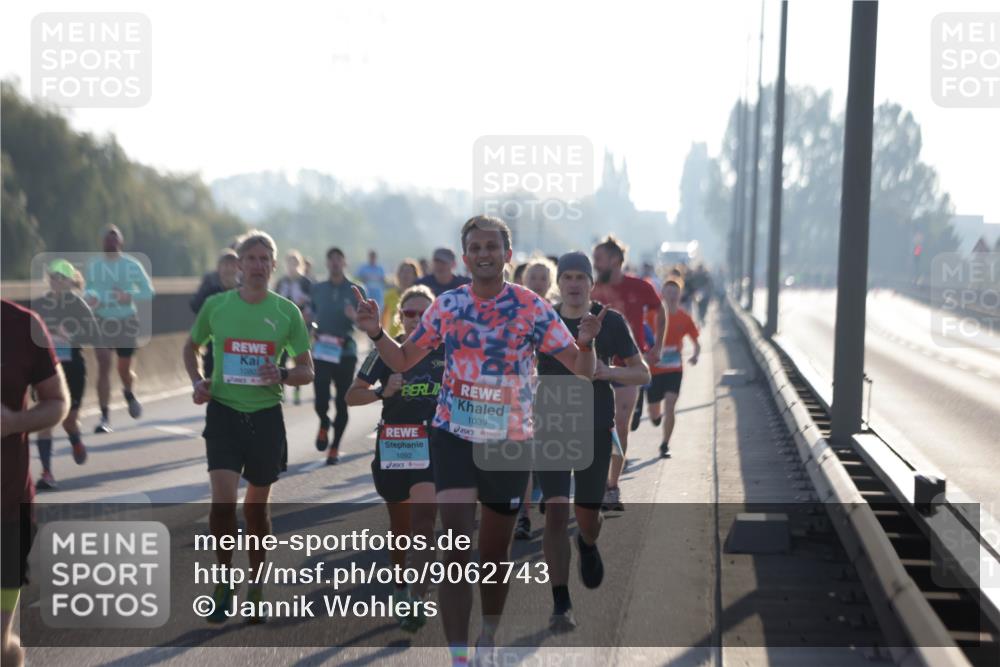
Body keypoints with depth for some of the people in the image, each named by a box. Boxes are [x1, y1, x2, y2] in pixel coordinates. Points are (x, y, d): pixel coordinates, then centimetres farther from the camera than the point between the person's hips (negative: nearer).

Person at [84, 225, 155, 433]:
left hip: (126, 322, -1)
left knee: (124, 369, 7)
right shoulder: (93, 265, 3)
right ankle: (105, 417, -11)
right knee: (103, 366, -13)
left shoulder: (132, 265, -2)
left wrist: (130, 296, -19)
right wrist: (89, 298, -10)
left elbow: (148, 292, -1)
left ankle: (129, 393, 44)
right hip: (102, 322, 1)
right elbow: (88, 289, 13)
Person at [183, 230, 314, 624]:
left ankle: (256, 585, 28)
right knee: (222, 499, -14)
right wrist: (197, 381, -1)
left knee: (257, 505, 10)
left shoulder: (287, 311, -1)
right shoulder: (216, 305, 0)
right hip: (224, 413, 0)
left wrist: (283, 375, -16)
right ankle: (225, 580, 5)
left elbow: (307, 371, 5)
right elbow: (191, 347, 17)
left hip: (266, 415, 1)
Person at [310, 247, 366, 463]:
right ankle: (324, 425, 23)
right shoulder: (317, 289, 9)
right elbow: (310, 315, 21)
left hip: (346, 351, 0)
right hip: (322, 351, 0)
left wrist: (354, 317, -18)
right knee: (321, 400, -12)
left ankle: (335, 447, 19)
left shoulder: (356, 290, 3)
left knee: (342, 403, 3)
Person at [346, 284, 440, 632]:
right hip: (393, 444, 1)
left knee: (423, 516, -18)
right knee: (400, 521, 14)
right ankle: (400, 582, 38)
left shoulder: (447, 351, 1)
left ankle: (417, 598, -20)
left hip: (434, 443, -1)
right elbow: (352, 395, -1)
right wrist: (383, 391, -17)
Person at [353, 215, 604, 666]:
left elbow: (582, 370, -6)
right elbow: (403, 360, 10)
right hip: (454, 436, 0)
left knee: (495, 552, 12)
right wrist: (376, 333, -8)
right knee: (457, 545, -13)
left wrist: (585, 341, -27)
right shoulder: (447, 306, -1)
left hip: (510, 442, 0)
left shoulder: (532, 307, -7)